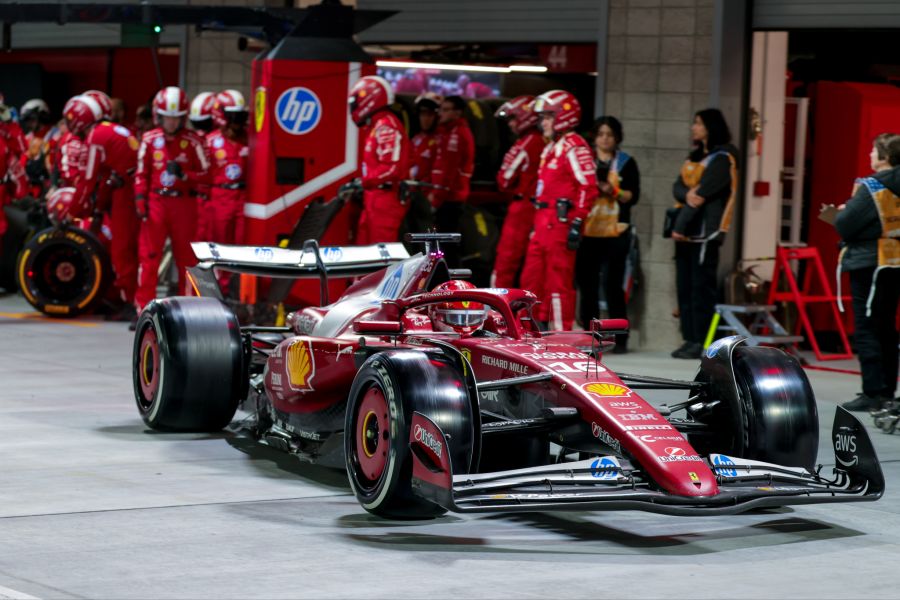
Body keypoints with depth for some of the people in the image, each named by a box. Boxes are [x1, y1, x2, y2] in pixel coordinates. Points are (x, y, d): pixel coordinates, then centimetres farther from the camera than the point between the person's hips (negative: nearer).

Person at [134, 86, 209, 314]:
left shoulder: (192, 141, 0)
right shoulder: (149, 140, 5)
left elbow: (204, 173, 2)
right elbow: (142, 173, 10)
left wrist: (183, 174, -15)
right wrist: (140, 201, 1)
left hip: (183, 203, 0)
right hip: (156, 202, 1)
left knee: (186, 256, 6)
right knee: (148, 255, -4)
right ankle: (143, 308, -2)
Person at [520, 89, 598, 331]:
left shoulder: (574, 147, -10)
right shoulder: (551, 148, 22)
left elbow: (588, 187, -17)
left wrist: (577, 222, -21)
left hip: (561, 221, -10)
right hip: (544, 221, 10)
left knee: (559, 281, -8)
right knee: (532, 278, 12)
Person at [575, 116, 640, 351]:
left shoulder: (626, 163, 9)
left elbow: (633, 196, 2)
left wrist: (613, 191, -14)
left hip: (616, 232, -2)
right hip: (587, 231, 2)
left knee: (613, 285, -7)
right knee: (587, 284, 0)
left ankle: (619, 338, -2)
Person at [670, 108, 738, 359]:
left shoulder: (721, 158, -7)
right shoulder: (695, 157, 19)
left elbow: (703, 193, -13)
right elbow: (678, 187, 8)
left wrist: (680, 226, -13)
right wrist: (687, 194, -16)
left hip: (705, 232, -8)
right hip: (686, 233, 8)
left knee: (701, 287, -9)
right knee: (684, 286, 7)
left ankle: (700, 342, -9)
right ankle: (689, 339, 10)